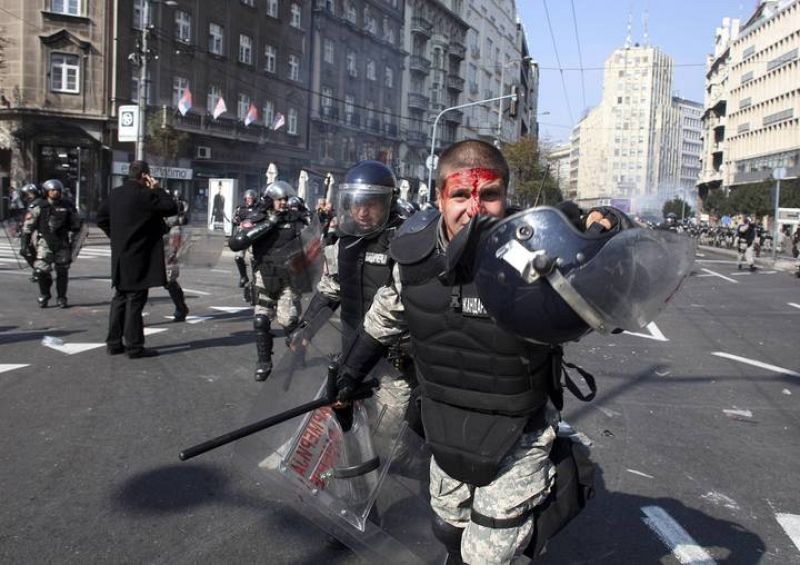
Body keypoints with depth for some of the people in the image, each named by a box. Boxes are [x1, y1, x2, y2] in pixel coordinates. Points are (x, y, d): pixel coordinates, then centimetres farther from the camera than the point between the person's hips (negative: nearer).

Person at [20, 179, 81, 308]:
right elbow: (28, 227, 1)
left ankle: (61, 298, 19)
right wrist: (24, 244, 0)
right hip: (45, 242, -1)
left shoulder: (67, 206, 2)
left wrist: (71, 236, 2)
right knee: (42, 270, -10)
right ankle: (44, 295, 11)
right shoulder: (38, 206, -2)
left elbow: (76, 224, 13)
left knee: (62, 271, 5)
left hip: (63, 244, 2)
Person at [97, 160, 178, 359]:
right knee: (135, 300, -3)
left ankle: (114, 342, 20)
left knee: (120, 298, 15)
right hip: (139, 257, -8)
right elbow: (171, 208, -12)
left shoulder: (115, 193, 10)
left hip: (120, 256, 8)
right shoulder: (144, 194, -15)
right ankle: (134, 346, 2)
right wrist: (158, 189, -3)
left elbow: (101, 218, 17)